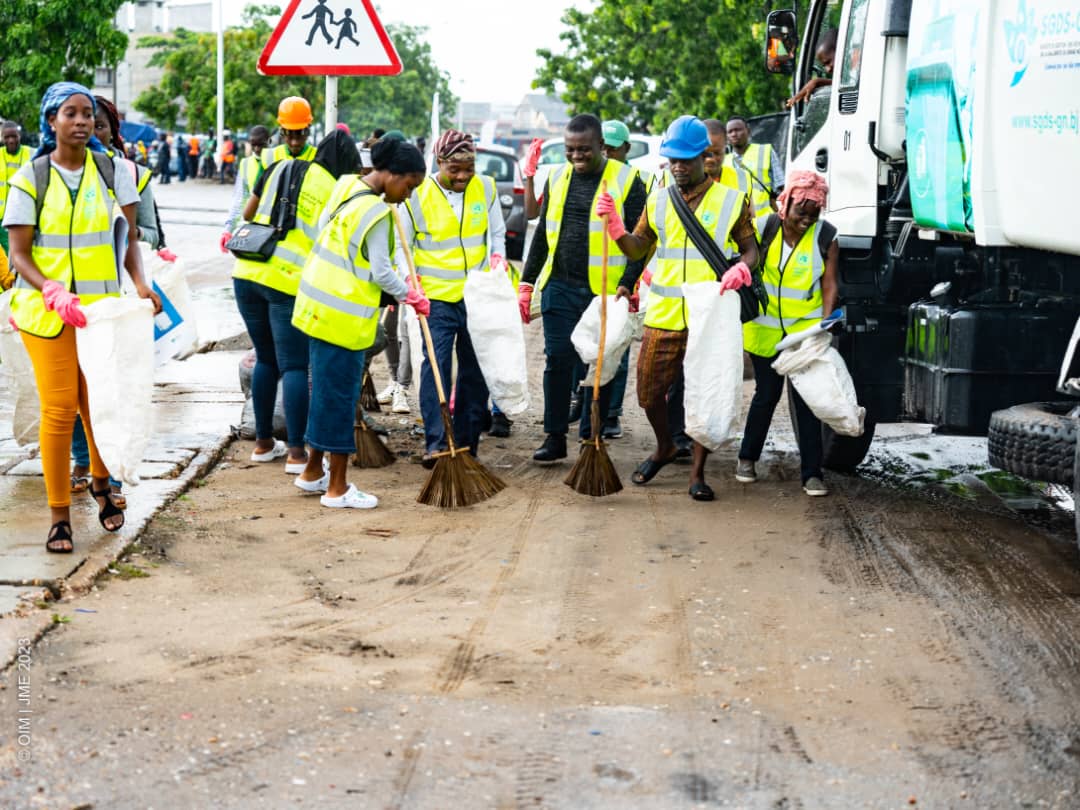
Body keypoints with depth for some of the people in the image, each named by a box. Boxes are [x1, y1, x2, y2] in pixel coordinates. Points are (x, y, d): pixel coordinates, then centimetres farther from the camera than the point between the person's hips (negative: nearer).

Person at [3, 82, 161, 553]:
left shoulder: (111, 171, 4)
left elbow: (128, 237, 8)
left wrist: (140, 283, -11)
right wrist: (54, 292, -21)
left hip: (102, 306, 2)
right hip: (46, 310, -2)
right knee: (58, 410, -3)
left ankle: (100, 482, 36)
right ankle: (59, 516, 7)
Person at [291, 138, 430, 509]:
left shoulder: (348, 188, 10)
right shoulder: (376, 213, -19)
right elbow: (380, 273, -17)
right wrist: (410, 296, 0)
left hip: (321, 307, 9)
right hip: (342, 317, -9)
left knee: (326, 391, 19)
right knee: (340, 397, -1)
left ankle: (313, 471, 30)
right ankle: (337, 489, 8)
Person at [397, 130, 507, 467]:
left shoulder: (486, 188, 3)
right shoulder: (417, 195, -6)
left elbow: (497, 235, 15)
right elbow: (402, 246, 0)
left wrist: (497, 261, -4)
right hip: (437, 297, -3)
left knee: (475, 371, 7)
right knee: (435, 366, -13)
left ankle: (466, 444, 15)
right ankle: (435, 443, -14)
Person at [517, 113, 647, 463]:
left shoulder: (626, 181, -3)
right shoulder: (557, 178, 10)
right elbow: (543, 234, 17)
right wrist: (527, 283, 13)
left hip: (604, 290, -3)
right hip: (559, 286, 4)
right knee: (557, 361, 3)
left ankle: (591, 438, 16)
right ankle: (555, 437, 12)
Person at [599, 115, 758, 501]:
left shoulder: (731, 201, 3)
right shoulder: (658, 201, 11)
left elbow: (750, 249, 6)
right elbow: (638, 248, 15)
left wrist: (741, 268, -17)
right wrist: (615, 227, -4)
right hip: (663, 315, 3)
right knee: (649, 391, 5)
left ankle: (697, 472, 13)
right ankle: (664, 447, 33)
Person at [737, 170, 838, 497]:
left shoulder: (825, 236, -7)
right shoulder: (765, 227, -7)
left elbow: (829, 285, -5)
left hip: (806, 327, 0)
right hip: (766, 326, 1)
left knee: (807, 398, -2)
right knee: (767, 394, 9)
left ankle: (811, 473, 2)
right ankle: (747, 458, 29)